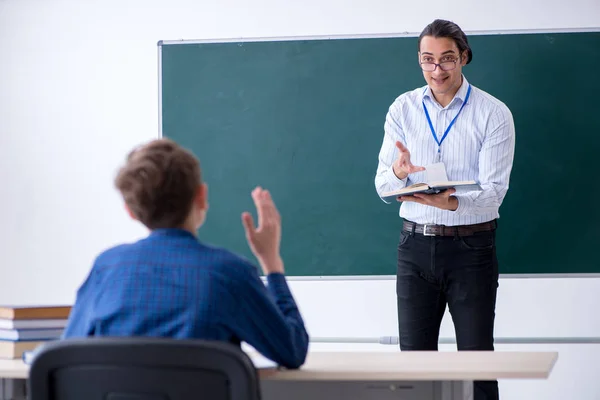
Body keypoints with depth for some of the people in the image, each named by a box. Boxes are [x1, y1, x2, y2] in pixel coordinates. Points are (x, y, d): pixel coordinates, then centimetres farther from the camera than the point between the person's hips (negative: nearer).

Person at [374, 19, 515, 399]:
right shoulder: (403, 109, 4)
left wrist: (450, 202, -31)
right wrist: (398, 172, -23)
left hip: (471, 248, -3)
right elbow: (383, 187, 1)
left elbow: (493, 192, -12)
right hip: (416, 244, 3)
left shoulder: (493, 114, -5)